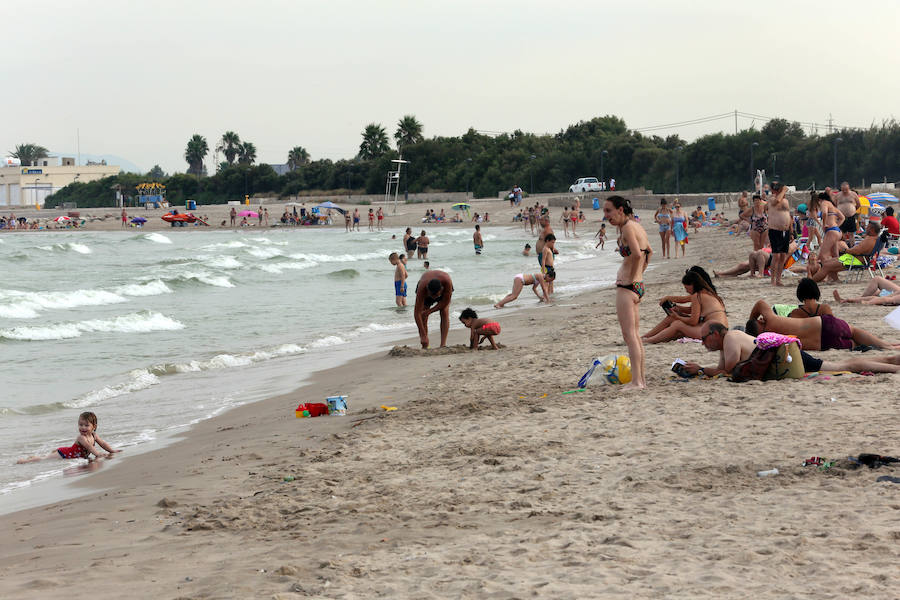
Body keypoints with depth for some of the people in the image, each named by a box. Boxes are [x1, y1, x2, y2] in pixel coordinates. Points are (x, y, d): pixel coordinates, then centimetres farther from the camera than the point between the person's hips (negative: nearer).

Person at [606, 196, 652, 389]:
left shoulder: (628, 227, -14)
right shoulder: (636, 226, 14)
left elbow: (637, 253, -28)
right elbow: (649, 252, 29)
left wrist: (631, 277, -18)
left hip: (627, 286, -10)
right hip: (638, 285, 10)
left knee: (629, 334, -10)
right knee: (634, 334, 15)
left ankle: (636, 381, -12)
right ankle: (641, 378, 19)